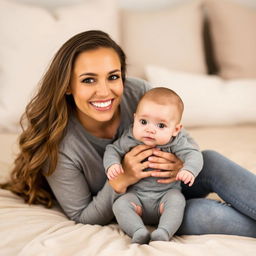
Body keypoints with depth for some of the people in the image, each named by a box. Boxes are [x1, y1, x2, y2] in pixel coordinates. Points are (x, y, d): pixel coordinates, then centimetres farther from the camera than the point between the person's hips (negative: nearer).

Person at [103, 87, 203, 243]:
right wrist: (112, 164, -18)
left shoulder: (176, 142, -11)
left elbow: (194, 155, -18)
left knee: (177, 200, -30)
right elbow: (113, 150, 4)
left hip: (167, 192, -1)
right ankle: (139, 231, -34)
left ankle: (164, 233, -37)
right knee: (120, 204, -24)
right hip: (136, 194, 1)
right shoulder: (129, 140, -6)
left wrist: (189, 170, -41)